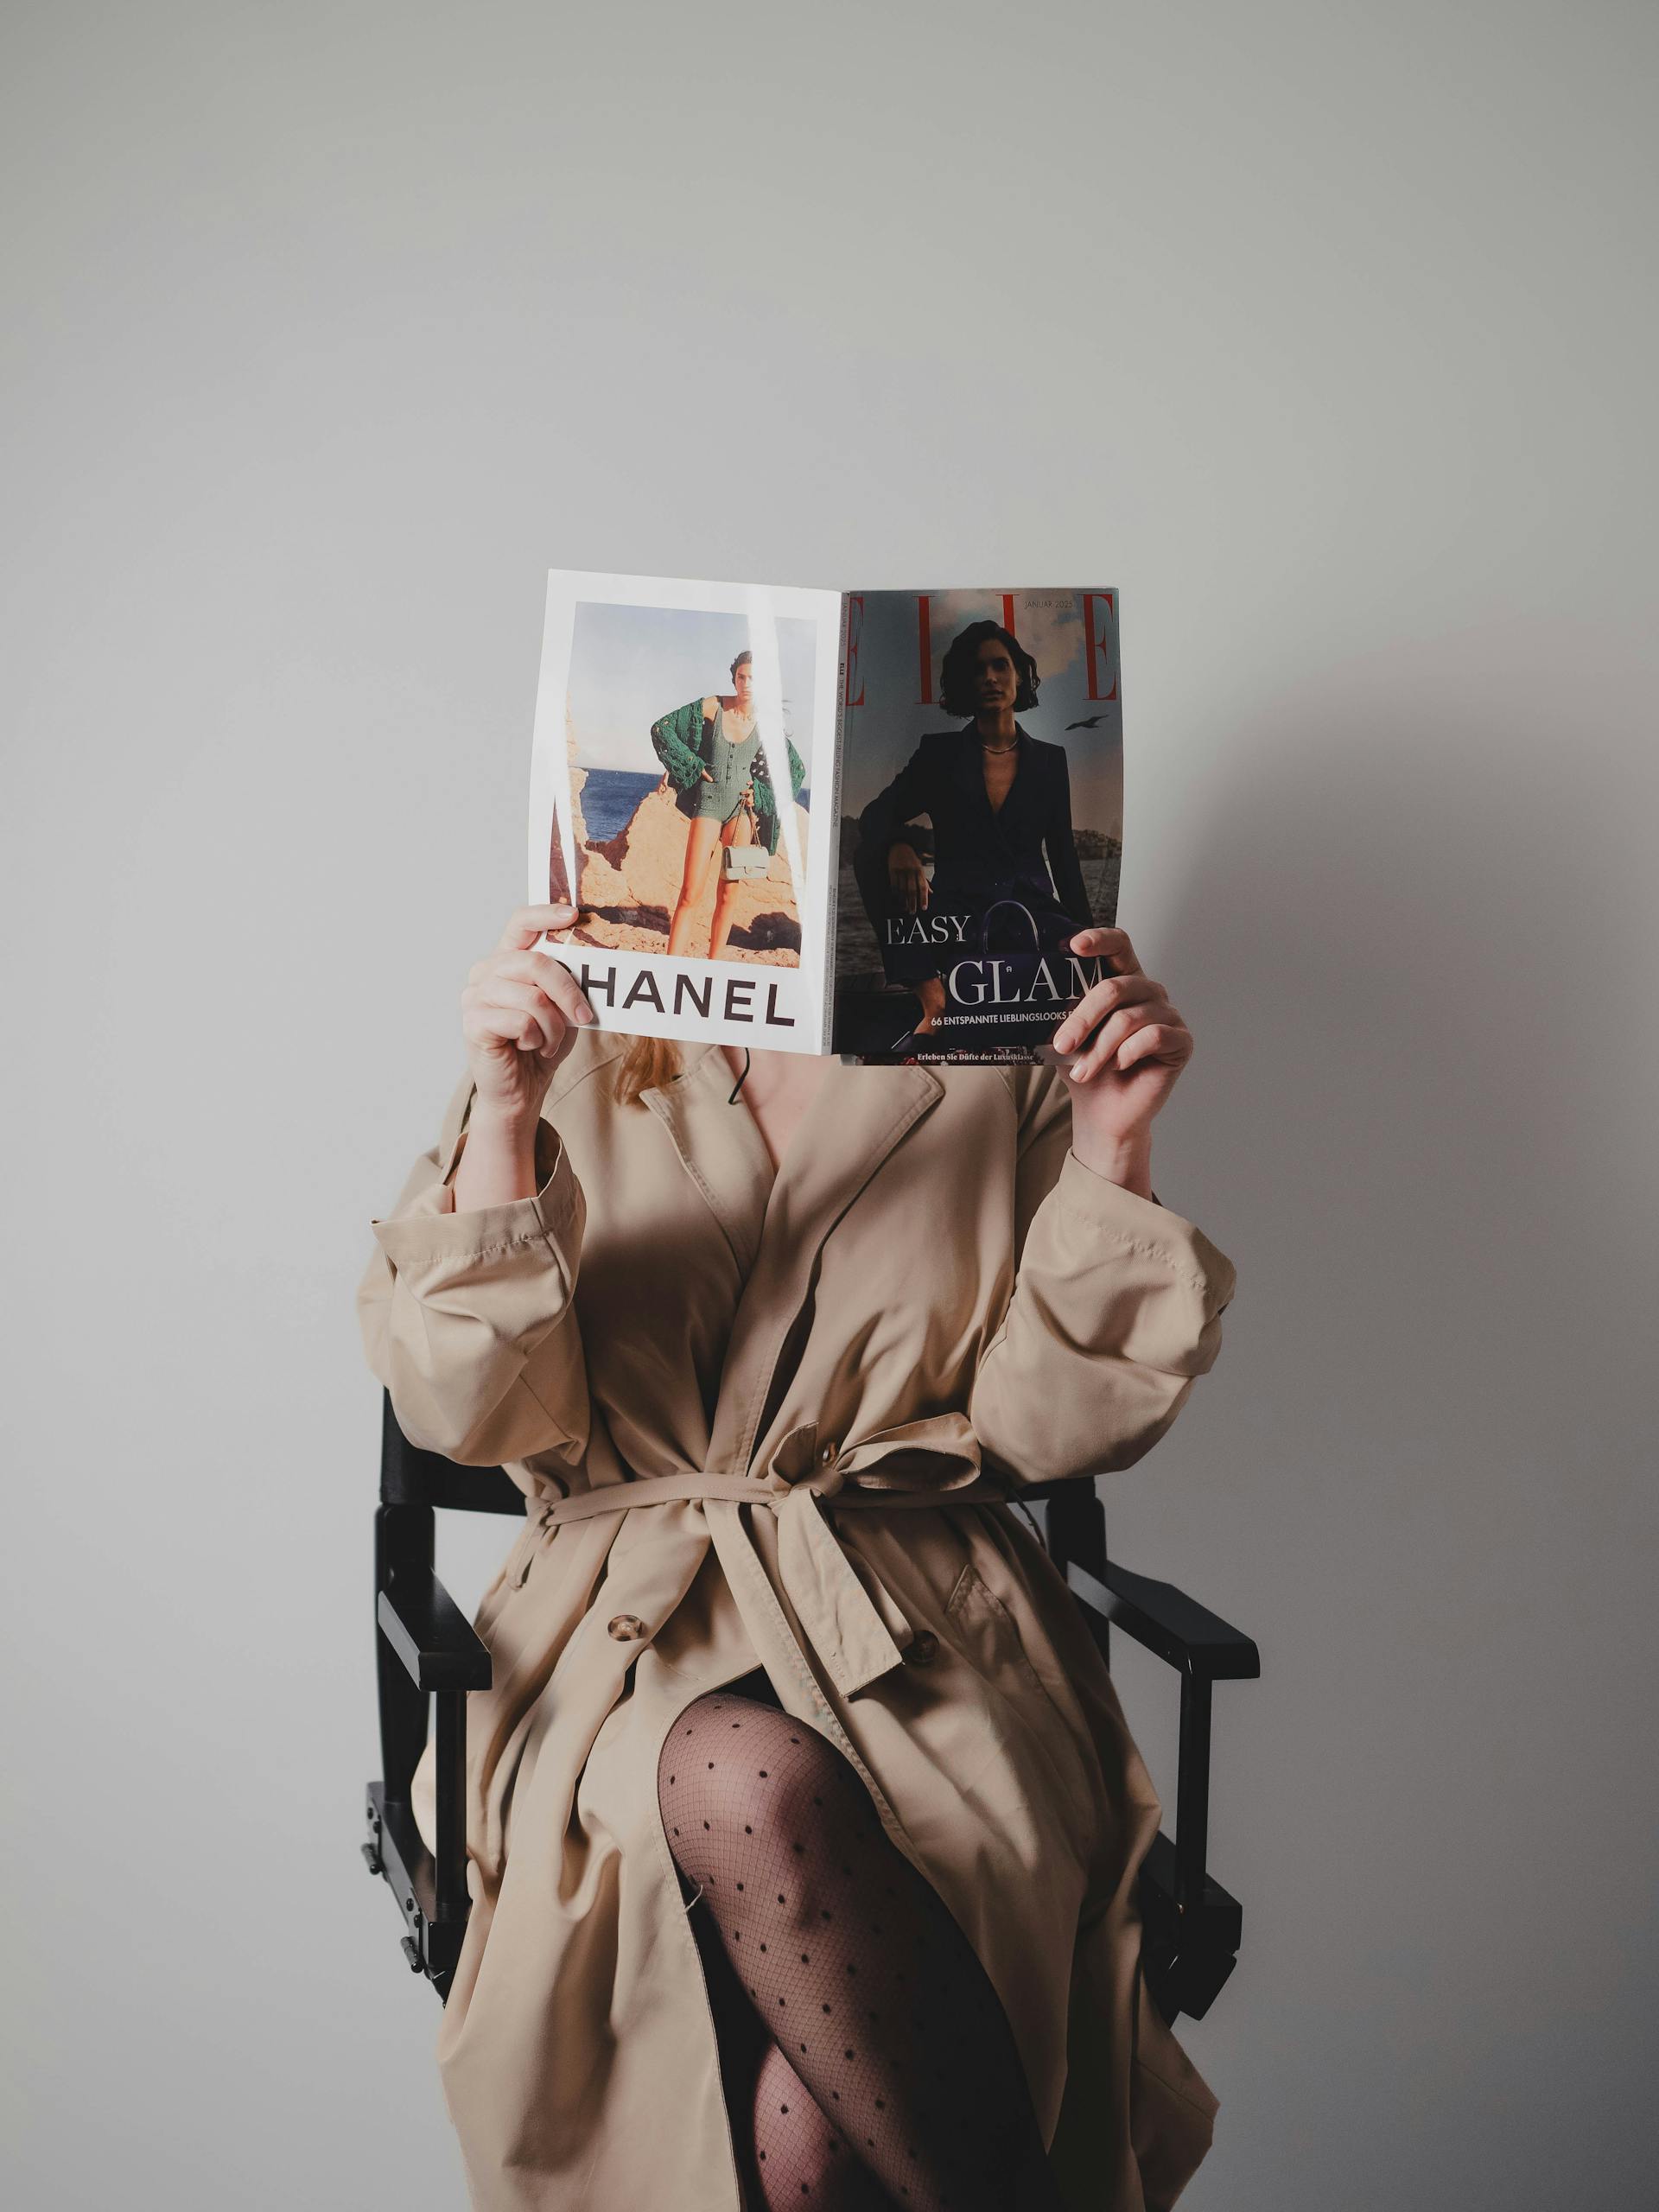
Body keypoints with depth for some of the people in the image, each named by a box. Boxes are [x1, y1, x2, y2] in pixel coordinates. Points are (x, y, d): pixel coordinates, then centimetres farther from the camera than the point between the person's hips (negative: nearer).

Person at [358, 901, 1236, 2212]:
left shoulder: (998, 1076, 9)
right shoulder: (568, 1065, 8)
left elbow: (1049, 1426, 3)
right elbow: (465, 1412, -3)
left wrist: (1114, 1147, -8)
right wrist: (503, 1116, -15)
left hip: (928, 1654, 0)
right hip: (633, 1646, 1)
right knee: (760, 1791, -34)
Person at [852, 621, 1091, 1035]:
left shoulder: (1049, 759, 15)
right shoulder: (940, 753, 11)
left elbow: (1063, 854, 16)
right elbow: (876, 815, 3)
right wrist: (898, 846, -22)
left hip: (1032, 908, -1)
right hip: (958, 913, 1)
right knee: (872, 853, -28)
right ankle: (935, 1005, -29)